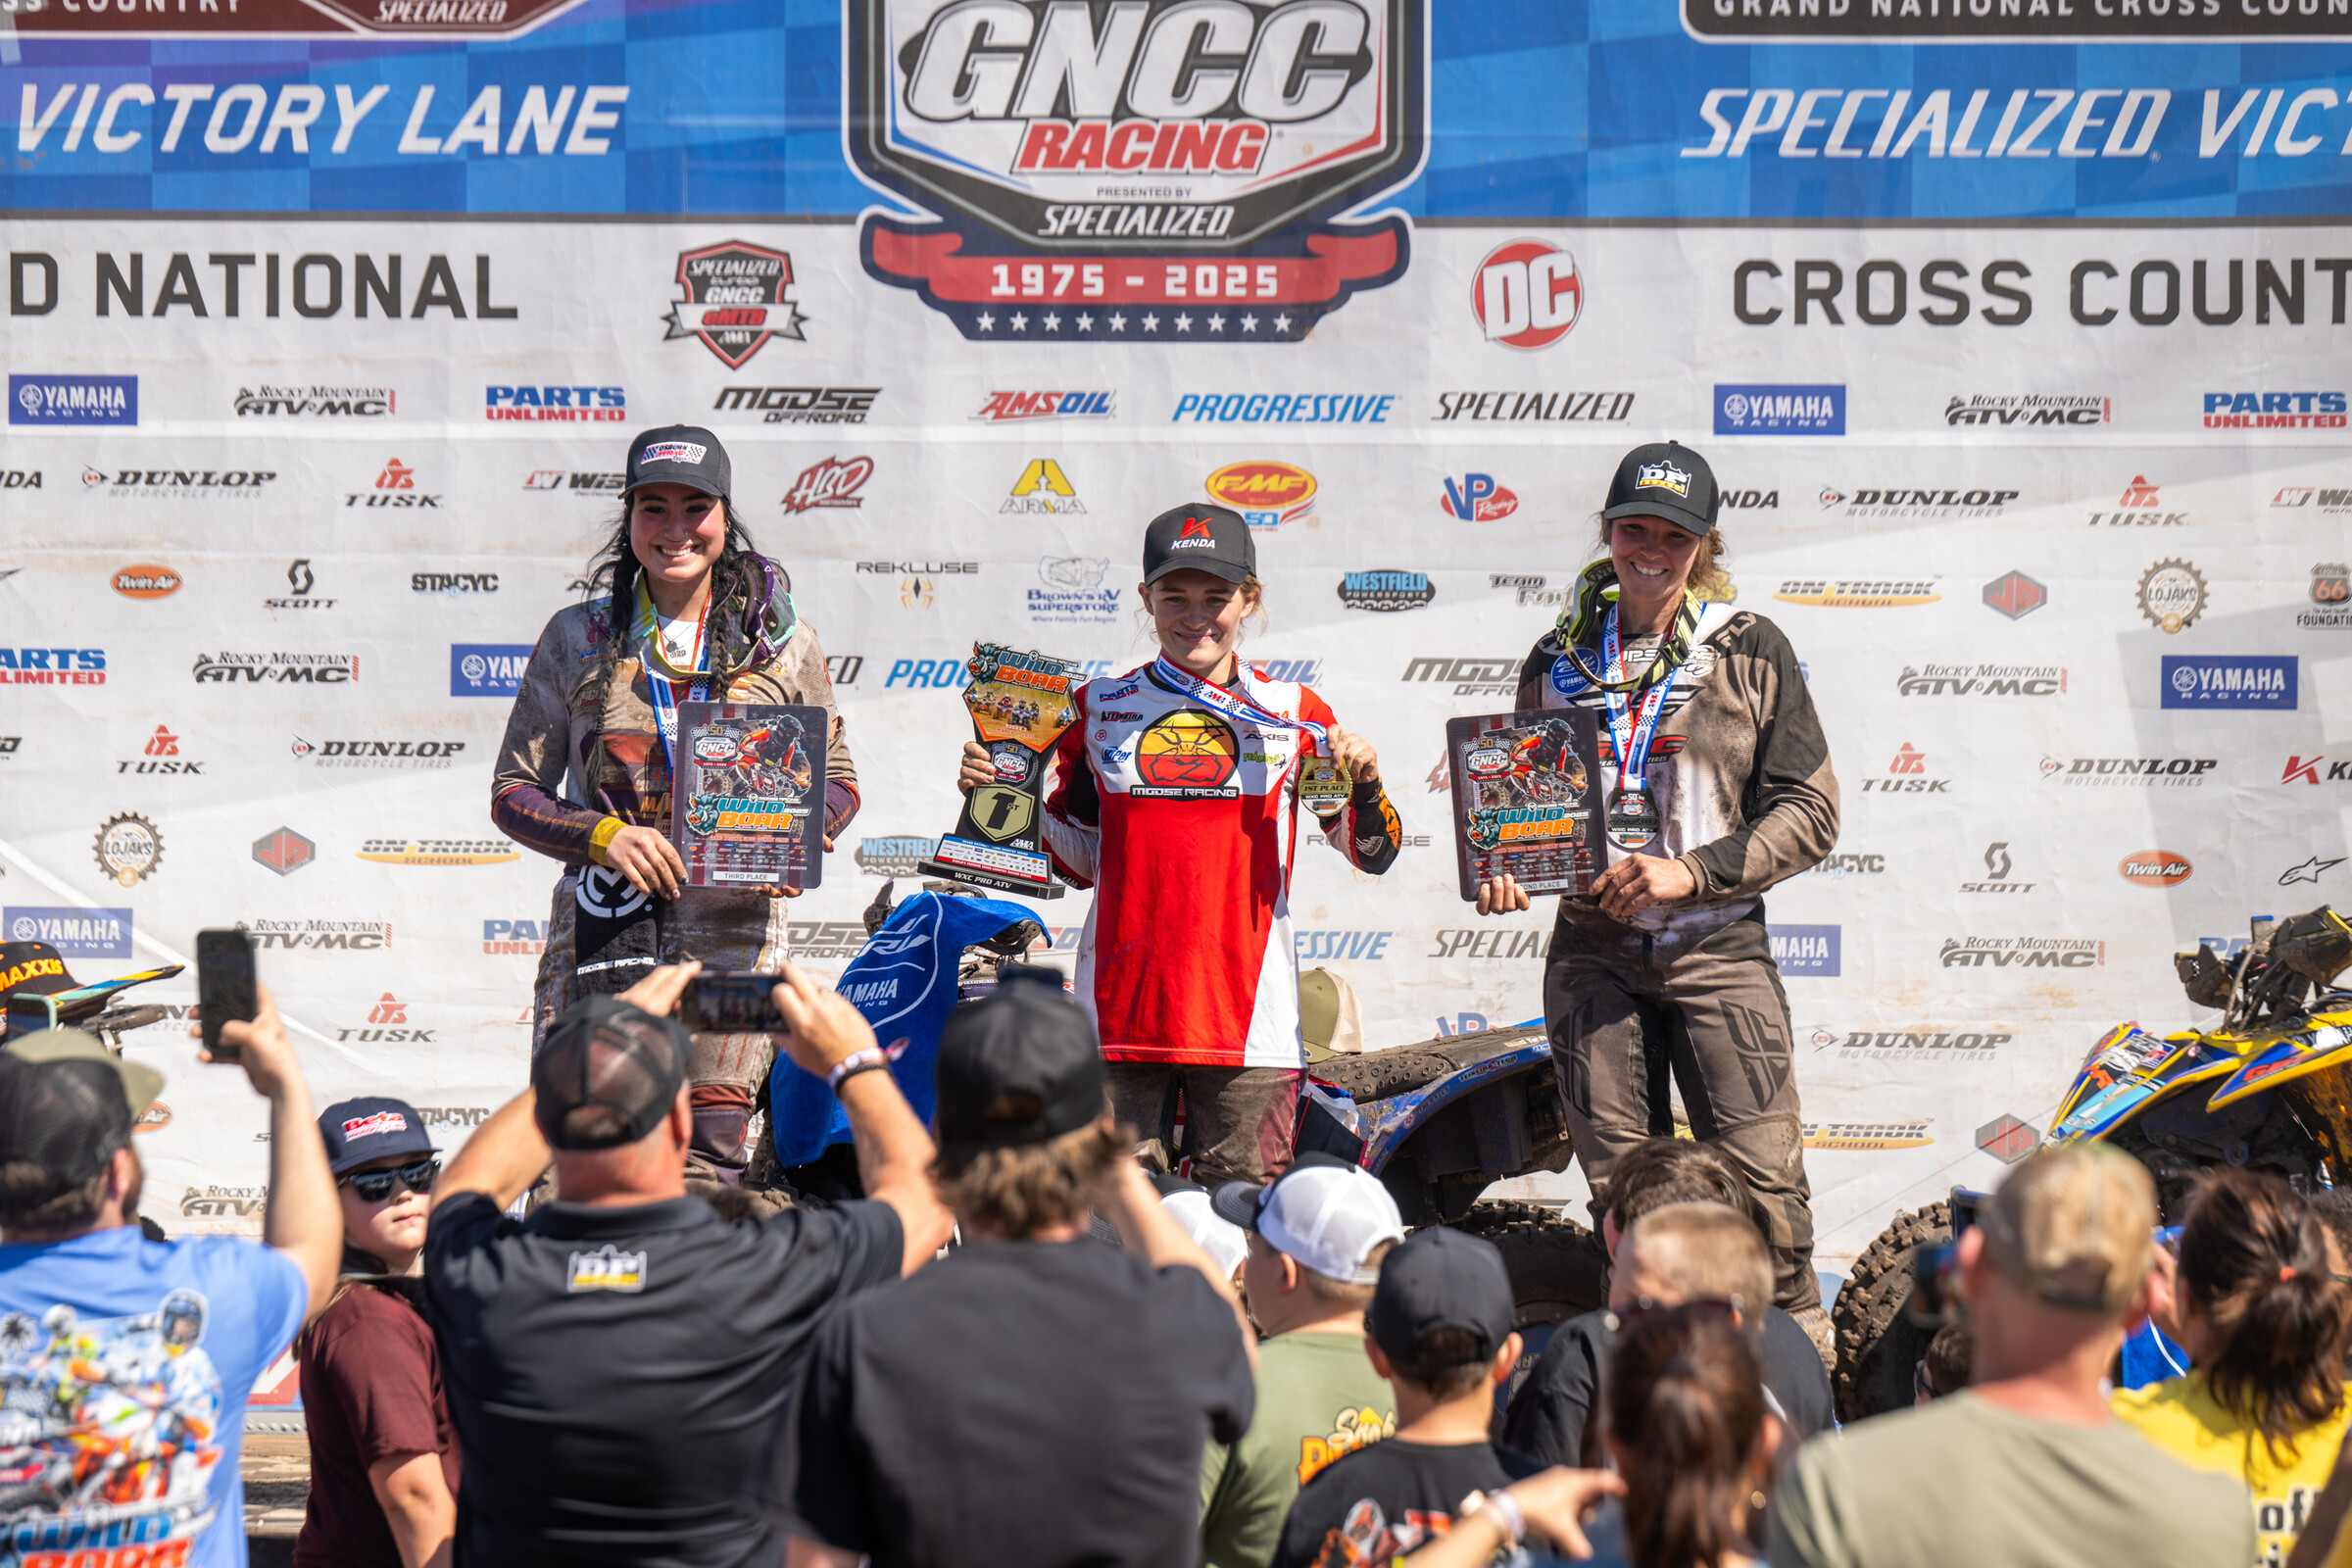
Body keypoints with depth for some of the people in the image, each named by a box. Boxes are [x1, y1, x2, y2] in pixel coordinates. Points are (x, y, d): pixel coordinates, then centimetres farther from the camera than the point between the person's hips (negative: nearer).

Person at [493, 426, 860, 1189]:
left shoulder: (784, 643, 10)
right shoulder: (577, 639, 9)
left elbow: (838, 782, 16)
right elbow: (514, 790, 9)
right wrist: (602, 835, -11)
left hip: (730, 932, 0)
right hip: (601, 921, 0)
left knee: (705, 1168, -7)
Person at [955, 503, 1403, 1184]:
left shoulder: (1294, 714, 5)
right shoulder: (1099, 709, 9)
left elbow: (1373, 853, 8)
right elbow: (1077, 860, 15)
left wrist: (1364, 784, -11)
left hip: (1250, 1018, -1)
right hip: (1120, 1011, 1)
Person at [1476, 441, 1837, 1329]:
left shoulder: (1751, 652, 1)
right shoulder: (1560, 660, 11)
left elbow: (1809, 813, -2)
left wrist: (1692, 871, -14)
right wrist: (1506, 867, -2)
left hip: (1717, 951, -3)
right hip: (1593, 954, 3)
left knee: (1762, 1187, -6)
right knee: (1621, 1193, 6)